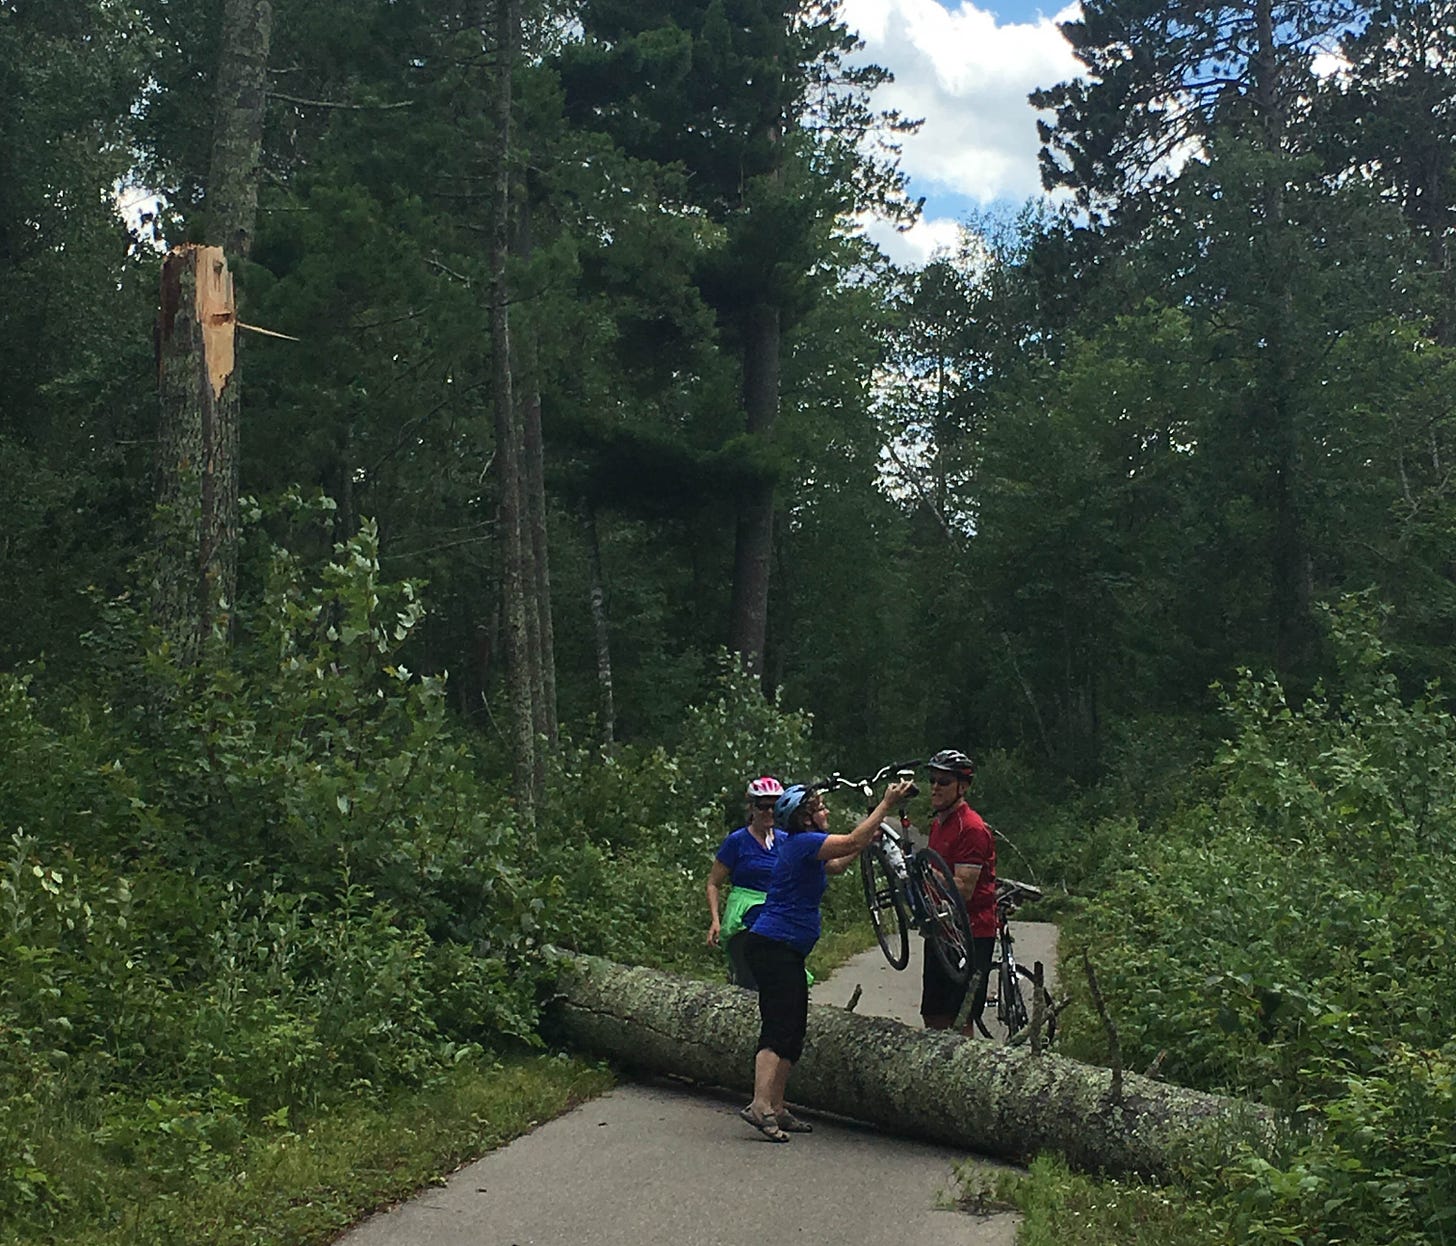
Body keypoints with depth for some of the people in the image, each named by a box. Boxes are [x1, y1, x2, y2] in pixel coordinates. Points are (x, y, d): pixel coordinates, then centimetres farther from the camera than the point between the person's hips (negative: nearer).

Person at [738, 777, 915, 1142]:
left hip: (786, 950, 10)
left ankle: (776, 1109, 15)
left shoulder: (800, 844, 15)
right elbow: (854, 841, -18)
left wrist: (870, 837, 22)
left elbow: (836, 866, 27)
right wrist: (887, 803, -13)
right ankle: (760, 1105, -27)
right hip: (773, 947, -10)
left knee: (793, 1031, 11)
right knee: (780, 1028, -18)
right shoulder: (804, 842, -14)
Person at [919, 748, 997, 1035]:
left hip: (971, 935, -9)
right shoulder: (938, 823, 14)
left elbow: (963, 889, -21)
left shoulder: (971, 828, -15)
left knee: (959, 1022, -7)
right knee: (933, 1019, 11)